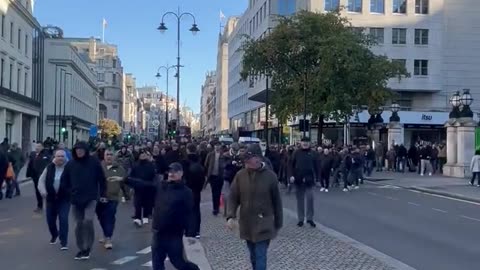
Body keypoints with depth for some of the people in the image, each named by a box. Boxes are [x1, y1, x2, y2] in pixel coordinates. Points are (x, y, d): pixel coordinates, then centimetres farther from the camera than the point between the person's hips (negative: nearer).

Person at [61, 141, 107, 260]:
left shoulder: (94, 162, -4)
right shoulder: (70, 164, 2)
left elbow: (102, 179, 1)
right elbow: (64, 180, 11)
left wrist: (103, 194, 0)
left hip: (91, 198, -3)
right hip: (76, 199, 3)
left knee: (88, 221, -18)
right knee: (78, 224, 8)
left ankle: (87, 248, 0)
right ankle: (81, 249, 23)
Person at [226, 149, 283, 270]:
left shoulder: (270, 176, -11)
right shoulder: (240, 175, -5)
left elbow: (277, 200, -3)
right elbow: (233, 197, 1)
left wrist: (278, 223, 2)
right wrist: (231, 216, -14)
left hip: (264, 224, -3)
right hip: (246, 224, 3)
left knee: (260, 256, -6)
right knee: (253, 256, 18)